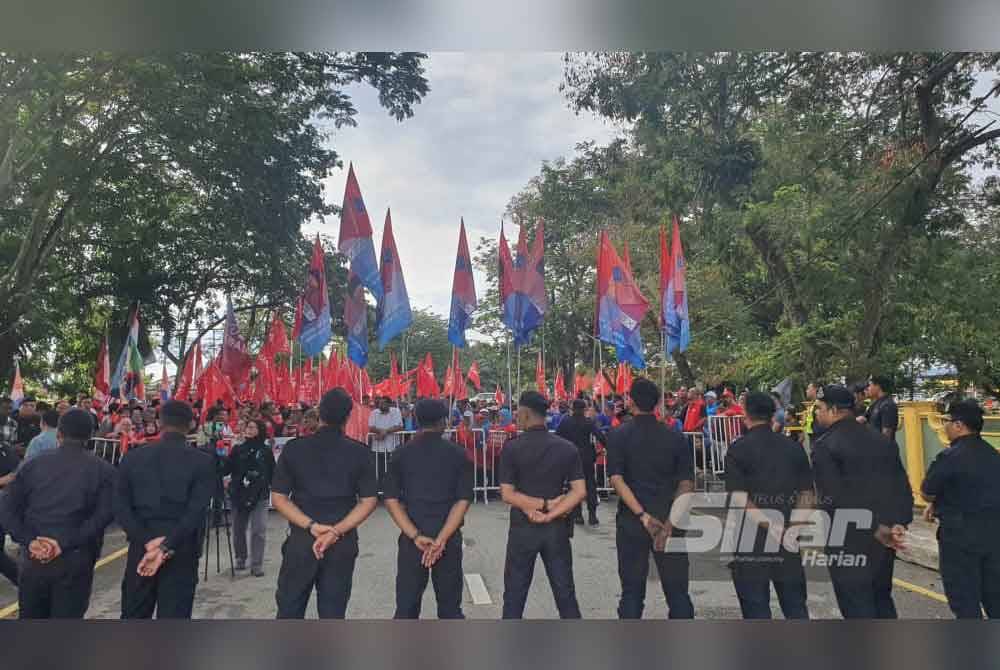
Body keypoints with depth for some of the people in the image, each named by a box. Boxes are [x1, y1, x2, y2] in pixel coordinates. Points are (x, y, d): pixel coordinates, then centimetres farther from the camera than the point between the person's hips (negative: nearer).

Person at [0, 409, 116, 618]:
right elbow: (103, 514, -15)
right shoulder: (103, 470, -1)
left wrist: (29, 541, -7)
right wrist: (65, 543, -14)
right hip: (75, 560, -3)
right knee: (67, 617, 6)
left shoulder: (34, 463, 7)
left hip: (34, 558, 3)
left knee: (31, 616, 19)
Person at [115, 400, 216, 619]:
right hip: (181, 553, -3)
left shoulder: (132, 458, 4)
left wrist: (147, 542, -8)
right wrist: (165, 548, -16)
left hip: (140, 550, 3)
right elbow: (196, 512, -16)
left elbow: (121, 508, -4)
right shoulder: (202, 462, -6)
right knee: (174, 617, 4)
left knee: (133, 616, 17)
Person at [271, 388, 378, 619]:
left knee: (289, 607, 14)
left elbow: (278, 497, -5)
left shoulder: (293, 448, -3)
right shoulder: (359, 452, -5)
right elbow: (368, 501, -8)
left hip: (301, 539, 0)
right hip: (343, 543, 0)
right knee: (333, 611, 10)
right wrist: (337, 531, -12)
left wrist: (311, 526, -12)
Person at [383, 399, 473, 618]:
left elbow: (391, 499, -6)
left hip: (412, 540, 1)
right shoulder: (457, 454, -2)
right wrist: (441, 539, -12)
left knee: (406, 608, 11)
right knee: (450, 608, 11)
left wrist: (415, 537, -10)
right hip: (449, 539, 0)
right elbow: (463, 500, -10)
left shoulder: (402, 453, 0)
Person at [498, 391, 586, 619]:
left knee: (515, 595, 11)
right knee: (565, 592, 13)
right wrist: (550, 514, -11)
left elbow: (507, 494, -13)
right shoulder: (567, 448, -2)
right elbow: (580, 491, -7)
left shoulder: (511, 448, -10)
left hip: (523, 528, -2)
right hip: (557, 528, 2)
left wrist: (544, 504, -11)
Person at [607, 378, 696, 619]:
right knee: (677, 590, 11)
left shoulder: (618, 436, -4)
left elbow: (616, 479, -14)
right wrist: (669, 523, -11)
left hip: (631, 522, -1)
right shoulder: (675, 438, 0)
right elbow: (686, 484, -7)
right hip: (669, 522, 1)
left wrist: (642, 515, -16)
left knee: (632, 590, 10)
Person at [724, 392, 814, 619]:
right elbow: (806, 495, 5)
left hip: (751, 541, -4)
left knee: (757, 609, 7)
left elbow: (739, 500, -18)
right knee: (796, 607, 17)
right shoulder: (794, 447, 4)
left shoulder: (738, 449, -9)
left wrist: (771, 526, -16)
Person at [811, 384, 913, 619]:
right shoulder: (884, 441, 9)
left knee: (858, 608, 4)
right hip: (888, 540, 7)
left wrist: (878, 531, -15)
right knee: (882, 599, 24)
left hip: (850, 541, -7)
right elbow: (904, 488, 7)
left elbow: (834, 499, -20)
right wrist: (900, 525, -1)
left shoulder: (824, 446, -13)